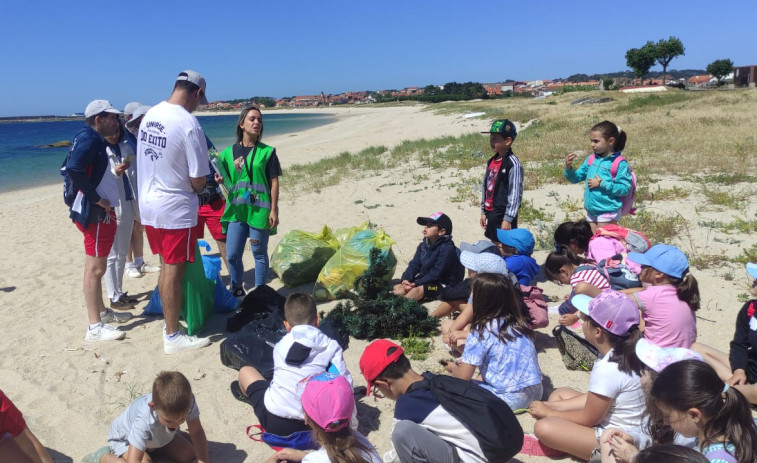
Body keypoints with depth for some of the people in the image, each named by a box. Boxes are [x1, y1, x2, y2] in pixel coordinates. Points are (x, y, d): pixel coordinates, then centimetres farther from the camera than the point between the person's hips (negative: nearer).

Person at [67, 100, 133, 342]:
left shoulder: (95, 140, 16)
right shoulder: (89, 137, -14)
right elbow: (73, 168, -28)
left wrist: (114, 171, 10)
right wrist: (96, 198, -23)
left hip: (100, 212, 11)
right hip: (94, 213, -11)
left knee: (97, 266, 19)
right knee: (95, 268, -7)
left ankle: (102, 312, 32)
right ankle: (95, 327, -1)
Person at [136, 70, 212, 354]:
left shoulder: (150, 115, 3)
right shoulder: (189, 125, -20)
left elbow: (151, 160, 11)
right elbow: (198, 182, -19)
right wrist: (198, 187, 4)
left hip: (148, 204, 8)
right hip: (176, 209, -7)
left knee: (167, 267, 20)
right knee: (174, 272, 2)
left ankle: (170, 320, 34)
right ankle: (173, 337, 14)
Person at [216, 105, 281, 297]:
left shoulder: (267, 152, 0)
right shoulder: (228, 152, 7)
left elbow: (274, 182, -1)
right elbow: (226, 182, 13)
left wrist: (273, 210, -7)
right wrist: (221, 180, -11)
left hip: (260, 210, -2)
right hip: (236, 210, 3)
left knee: (259, 254, 7)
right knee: (232, 255, 4)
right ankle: (237, 290, 26)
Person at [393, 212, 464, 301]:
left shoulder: (447, 248, -18)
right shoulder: (423, 245, 7)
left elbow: (436, 273, -22)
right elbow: (414, 265, 3)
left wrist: (416, 283, -23)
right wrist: (406, 279, -16)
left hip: (443, 286, -8)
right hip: (424, 281, 8)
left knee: (417, 290, -35)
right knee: (397, 288, -11)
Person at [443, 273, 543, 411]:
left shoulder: (481, 332, -16)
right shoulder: (519, 323, 3)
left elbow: (464, 376, -13)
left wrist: (453, 368, 10)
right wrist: (467, 361, 19)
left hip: (510, 399, -6)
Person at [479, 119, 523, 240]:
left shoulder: (513, 164, -14)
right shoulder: (491, 162, 10)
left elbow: (515, 194, -16)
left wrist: (508, 219, -16)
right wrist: (483, 212, 15)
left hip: (504, 215, -8)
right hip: (491, 213, 8)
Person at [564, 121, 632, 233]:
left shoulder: (620, 164, -13)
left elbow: (625, 188, -18)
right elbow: (576, 178, 9)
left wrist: (602, 184, -21)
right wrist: (568, 168, -10)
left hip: (608, 212, -6)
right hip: (591, 211, 6)